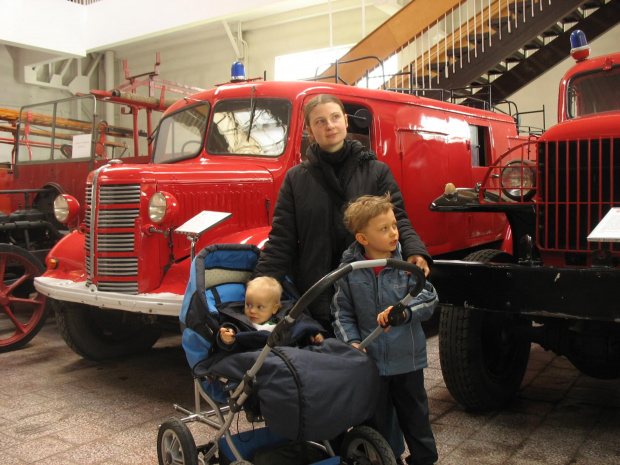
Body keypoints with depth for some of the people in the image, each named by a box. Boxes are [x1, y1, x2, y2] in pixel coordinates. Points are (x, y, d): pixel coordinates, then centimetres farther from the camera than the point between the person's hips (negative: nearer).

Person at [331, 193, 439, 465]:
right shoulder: (349, 269, -7)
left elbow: (429, 298, -11)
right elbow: (342, 312, -1)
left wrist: (404, 312, -27)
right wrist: (351, 341, -13)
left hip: (407, 359, 0)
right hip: (370, 360, 0)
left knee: (415, 417, 18)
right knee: (376, 422, 16)